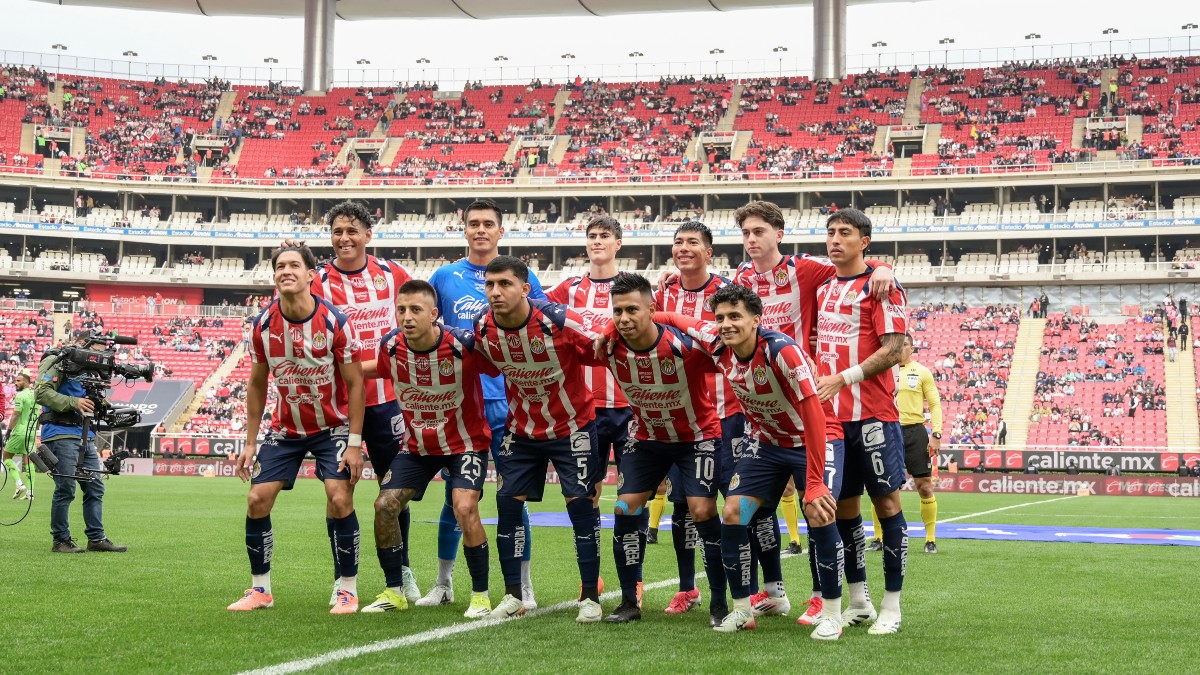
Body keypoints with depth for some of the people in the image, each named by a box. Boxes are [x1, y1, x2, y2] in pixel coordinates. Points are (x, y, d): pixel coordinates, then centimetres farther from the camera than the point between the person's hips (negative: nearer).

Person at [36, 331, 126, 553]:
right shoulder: (56, 361, -4)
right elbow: (41, 393, -16)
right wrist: (74, 402, -21)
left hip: (86, 437, 9)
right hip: (62, 435, -9)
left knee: (95, 489, 7)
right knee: (65, 490, -5)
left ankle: (96, 538, 12)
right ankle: (61, 541, 3)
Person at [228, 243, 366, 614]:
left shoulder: (336, 322, -19)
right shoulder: (263, 324, -9)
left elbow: (355, 383, -13)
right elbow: (257, 383, 4)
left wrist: (354, 443, -17)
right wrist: (250, 442, 1)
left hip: (333, 425, -3)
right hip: (285, 428, 3)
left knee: (339, 499, -17)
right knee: (257, 499, -4)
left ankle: (348, 591, -3)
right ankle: (260, 589, 12)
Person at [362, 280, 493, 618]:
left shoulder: (463, 344, -26)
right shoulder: (390, 346, -13)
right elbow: (380, 371, 10)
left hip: (465, 441, -4)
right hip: (417, 443, 5)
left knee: (464, 507, -23)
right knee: (384, 505, -6)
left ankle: (480, 596, -6)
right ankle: (394, 592, 12)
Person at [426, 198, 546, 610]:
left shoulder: (522, 277, 4)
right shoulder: (444, 277, 7)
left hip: (507, 402, -1)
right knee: (455, 495, 8)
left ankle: (524, 587, 7)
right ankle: (443, 584, 19)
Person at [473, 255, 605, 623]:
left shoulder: (559, 321, -27)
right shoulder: (483, 329, -13)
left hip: (571, 426, -4)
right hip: (521, 430, 4)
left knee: (580, 503, -7)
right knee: (507, 501, -1)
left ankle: (590, 597, 4)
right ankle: (512, 595, 11)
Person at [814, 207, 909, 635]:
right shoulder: (823, 289, 15)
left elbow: (895, 348, -14)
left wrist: (843, 378, -19)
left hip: (872, 414, -7)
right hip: (831, 415, 7)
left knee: (887, 503, -1)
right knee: (844, 507, 10)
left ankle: (892, 607, 6)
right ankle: (859, 602, 21)